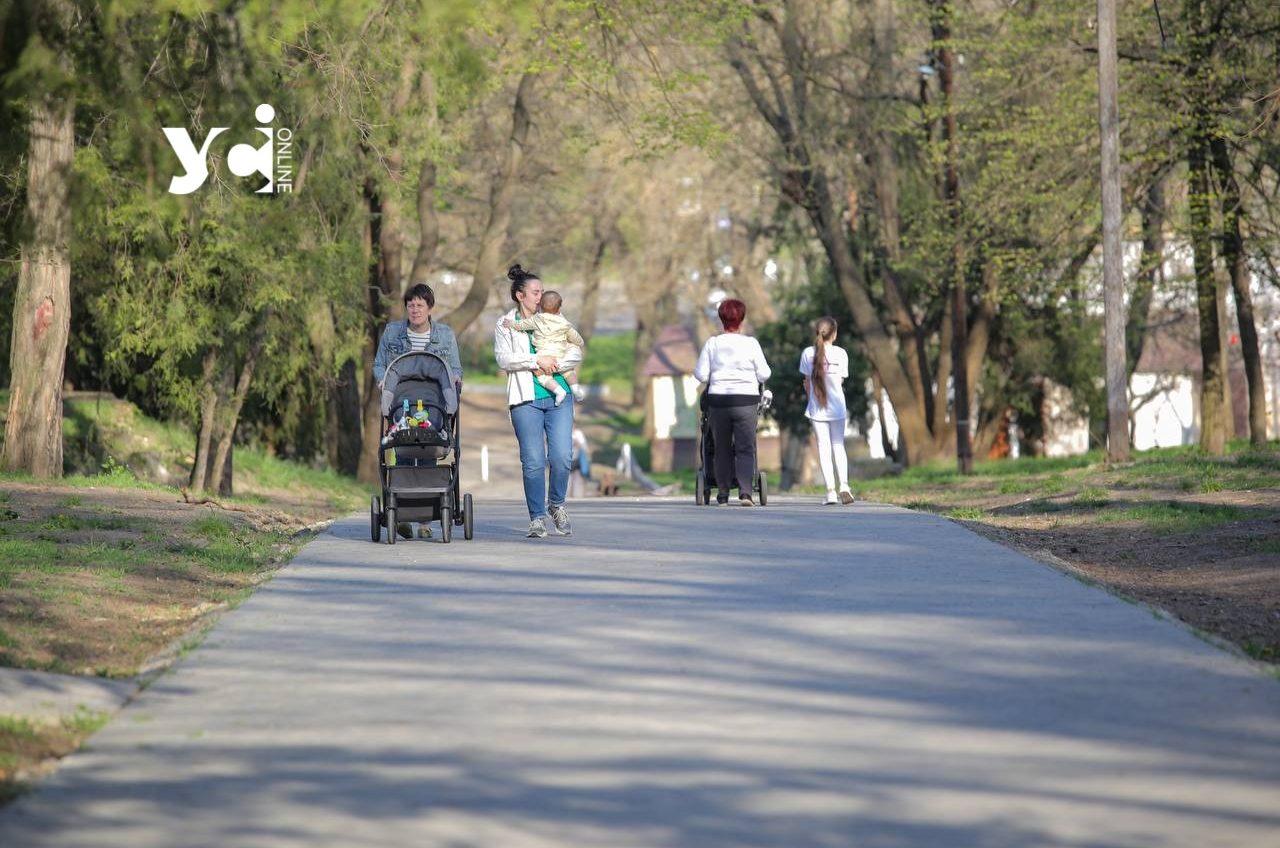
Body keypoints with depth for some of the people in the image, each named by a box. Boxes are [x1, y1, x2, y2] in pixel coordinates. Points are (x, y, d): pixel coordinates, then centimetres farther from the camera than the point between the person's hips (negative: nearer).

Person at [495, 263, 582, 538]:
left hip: (558, 397, 2)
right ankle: (537, 518, 4)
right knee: (533, 461, -5)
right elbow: (504, 358, -7)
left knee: (562, 456, -8)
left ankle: (556, 504, 16)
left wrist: (552, 366, -9)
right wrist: (537, 360, -15)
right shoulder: (505, 325, 8)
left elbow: (575, 354, 8)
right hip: (526, 399, -2)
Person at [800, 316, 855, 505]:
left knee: (823, 447, 3)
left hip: (817, 408, 0)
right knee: (838, 446, 11)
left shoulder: (808, 353, -3)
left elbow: (807, 383, 3)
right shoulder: (840, 354, -5)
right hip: (837, 408, 0)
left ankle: (830, 490, -4)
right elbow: (840, 382, -3)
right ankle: (844, 485, -6)